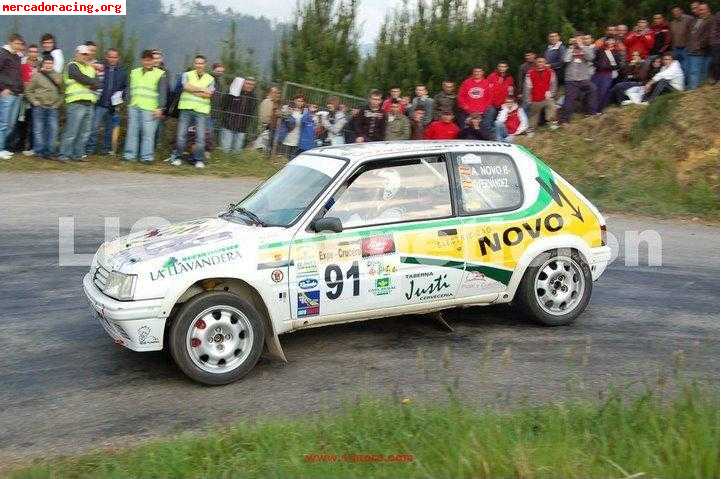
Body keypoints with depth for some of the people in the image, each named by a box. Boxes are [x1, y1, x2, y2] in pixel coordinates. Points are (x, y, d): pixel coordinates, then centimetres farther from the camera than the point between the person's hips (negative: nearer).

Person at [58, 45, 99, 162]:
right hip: (76, 103, -7)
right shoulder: (72, 66, -1)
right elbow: (83, 79, -15)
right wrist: (93, 82, 0)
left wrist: (92, 84, -10)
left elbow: (97, 84, 9)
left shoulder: (90, 68, 22)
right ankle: (64, 155, -4)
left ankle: (78, 154, 15)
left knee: (85, 132, 8)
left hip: (89, 103, 8)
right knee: (71, 131, -9)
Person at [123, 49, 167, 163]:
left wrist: (159, 108, -9)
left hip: (149, 108, -5)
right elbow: (130, 89, 22)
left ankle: (147, 156, -3)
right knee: (132, 131, 4)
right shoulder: (134, 72, 18)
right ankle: (129, 155, 9)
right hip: (134, 107, 5)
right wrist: (129, 103, 16)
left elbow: (162, 93, -2)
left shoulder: (160, 74, 3)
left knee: (148, 133, -7)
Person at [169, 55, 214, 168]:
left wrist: (193, 90, -5)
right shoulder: (187, 75, 10)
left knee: (200, 136, -4)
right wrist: (202, 89, -7)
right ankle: (177, 157, 11)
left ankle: (199, 160, 7)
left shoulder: (210, 79, 11)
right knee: (181, 134, -1)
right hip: (186, 108, 0)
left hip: (202, 110, 0)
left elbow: (208, 94, -3)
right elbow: (186, 86, -10)